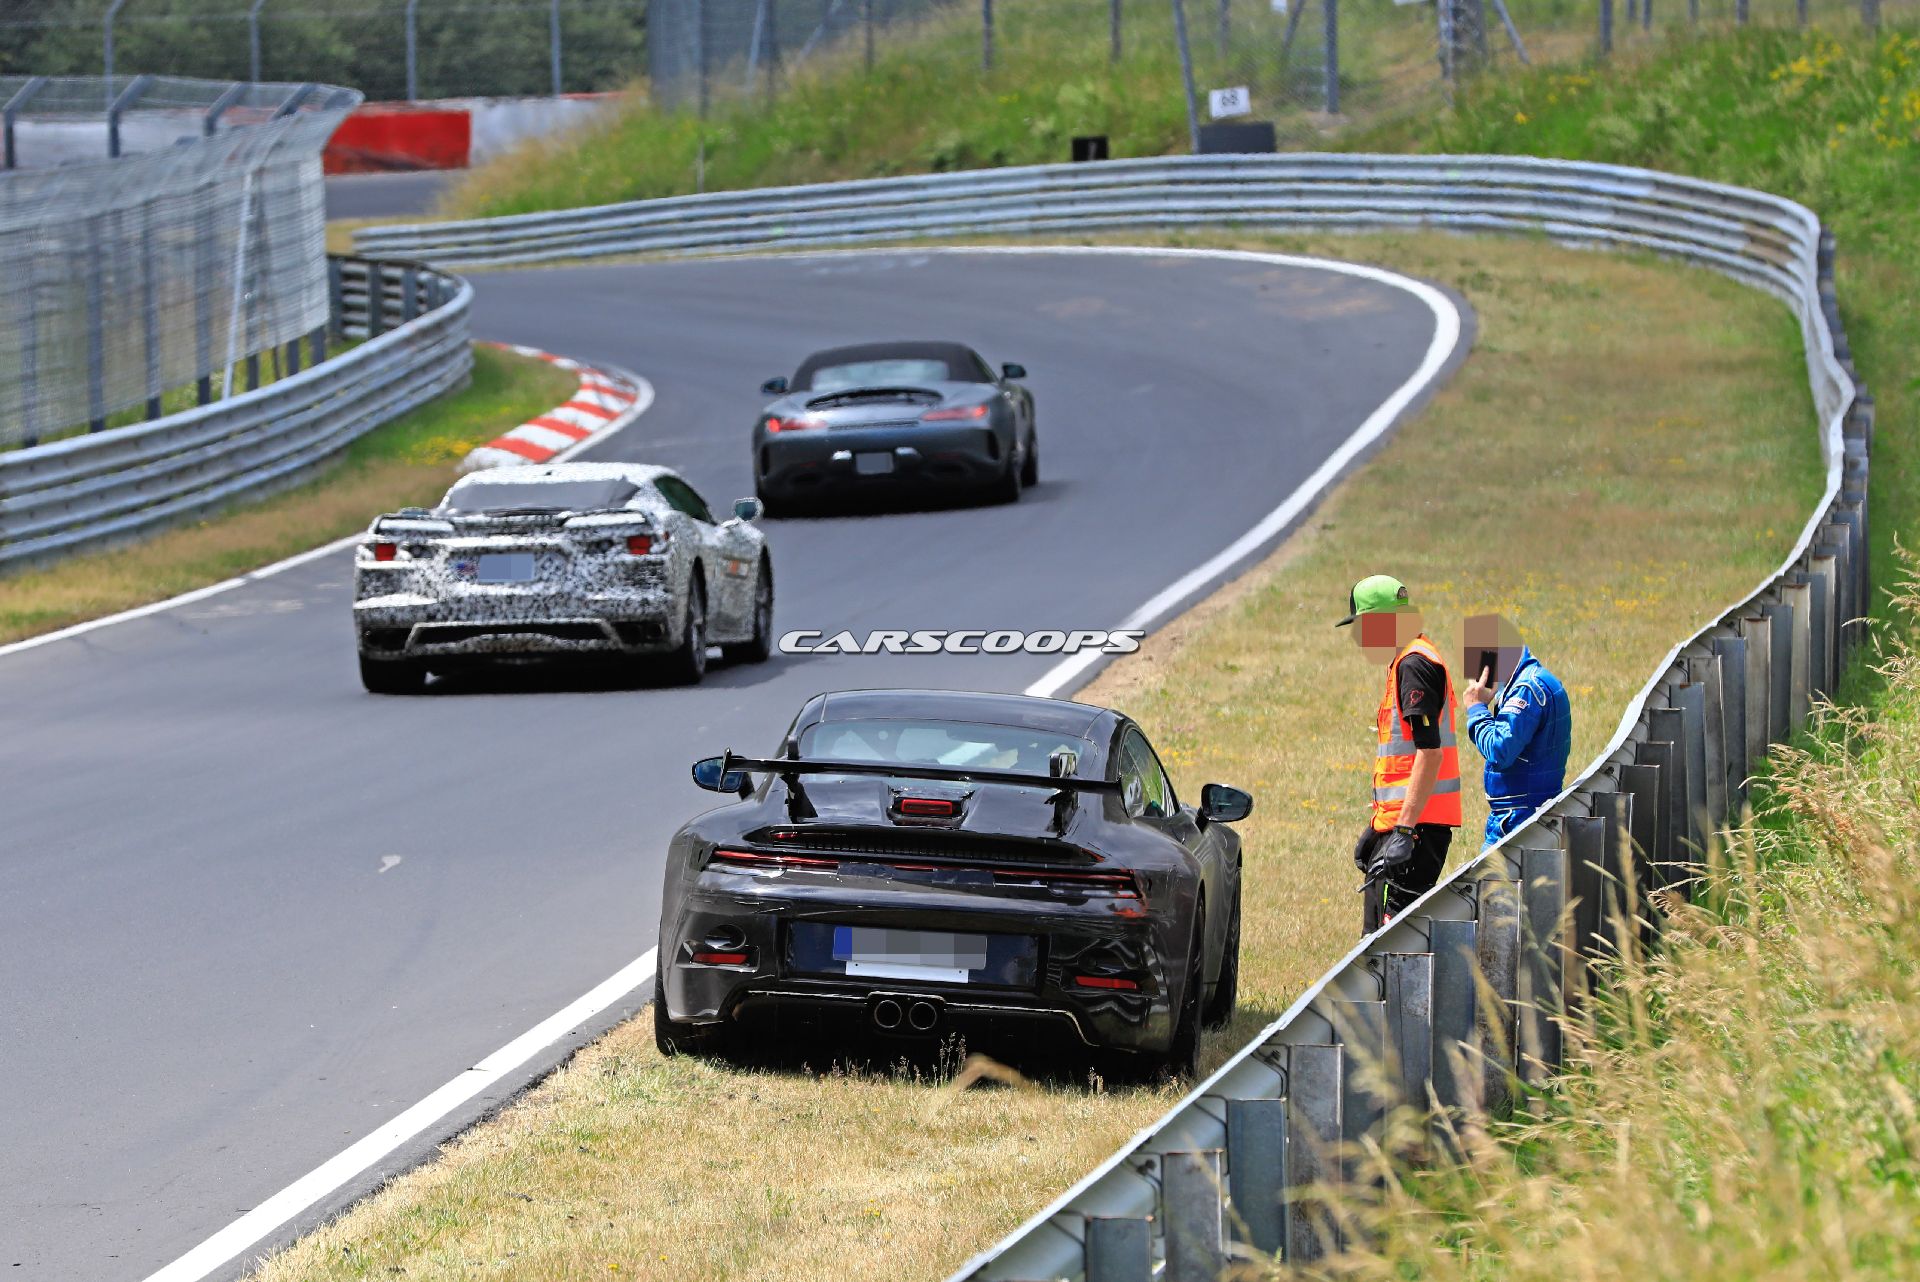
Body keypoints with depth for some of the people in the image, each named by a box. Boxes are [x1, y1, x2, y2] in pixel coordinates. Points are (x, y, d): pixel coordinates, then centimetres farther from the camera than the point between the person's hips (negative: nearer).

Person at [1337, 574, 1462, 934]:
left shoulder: (1414, 665, -13)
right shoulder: (1405, 663, 19)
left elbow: (1430, 752, -22)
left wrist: (1404, 830, -25)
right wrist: (1376, 826, 27)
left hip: (1418, 823, -11)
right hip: (1400, 822, 11)